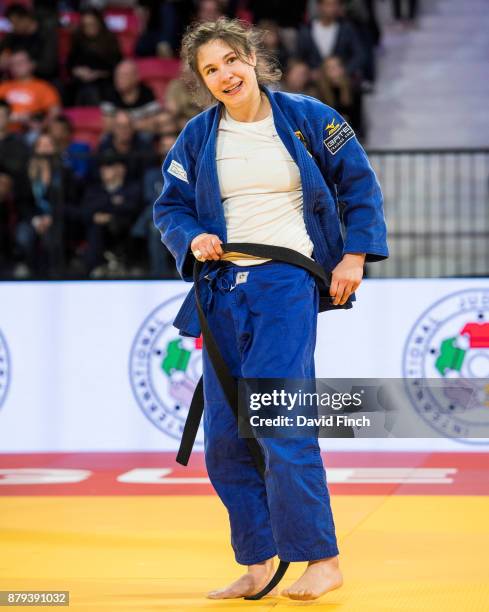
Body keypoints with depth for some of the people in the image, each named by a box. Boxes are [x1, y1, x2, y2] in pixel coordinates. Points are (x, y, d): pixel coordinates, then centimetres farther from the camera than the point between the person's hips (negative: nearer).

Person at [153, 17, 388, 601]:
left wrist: (354, 256, -2)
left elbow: (360, 186, 6)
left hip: (287, 285, -4)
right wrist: (192, 240, -7)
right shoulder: (197, 137, 6)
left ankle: (321, 559, -7)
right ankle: (257, 565, 17)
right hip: (223, 290, 5)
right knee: (224, 438, 4)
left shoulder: (306, 118, -1)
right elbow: (169, 206, 14)